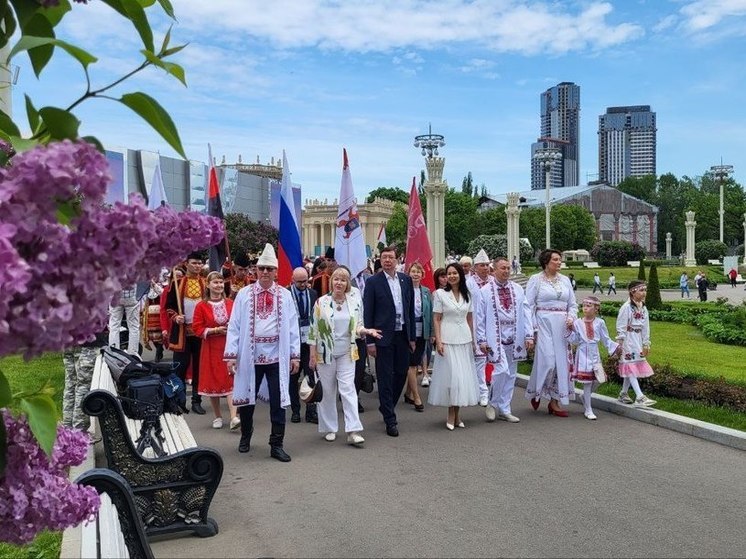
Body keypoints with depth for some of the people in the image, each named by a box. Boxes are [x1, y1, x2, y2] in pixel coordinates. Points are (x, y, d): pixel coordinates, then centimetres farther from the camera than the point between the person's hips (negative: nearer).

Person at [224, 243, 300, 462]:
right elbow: (234, 325, 1)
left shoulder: (285, 295, 4)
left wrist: (295, 355, -1)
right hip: (250, 354, 0)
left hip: (277, 355, 0)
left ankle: (276, 445, 14)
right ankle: (245, 436, 38)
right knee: (247, 397, 14)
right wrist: (231, 354, -6)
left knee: (278, 401, 3)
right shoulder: (244, 294, 3)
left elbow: (292, 327, 3)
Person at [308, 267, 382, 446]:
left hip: (347, 353, 1)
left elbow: (357, 326, 8)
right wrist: (313, 354, -4)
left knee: (348, 389, -5)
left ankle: (353, 431, -7)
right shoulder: (321, 302, -5)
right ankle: (329, 428, 22)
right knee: (327, 391, 8)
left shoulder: (355, 302, 0)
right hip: (325, 353, -1)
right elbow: (314, 329, -3)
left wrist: (366, 331, -14)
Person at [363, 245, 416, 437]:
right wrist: (370, 341, -9)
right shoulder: (373, 281, -5)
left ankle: (387, 407, 34)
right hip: (383, 337, -4)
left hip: (403, 335, 5)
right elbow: (368, 313, -6)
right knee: (385, 378, 1)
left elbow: (411, 310, 11)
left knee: (401, 374, 12)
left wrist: (412, 337, 9)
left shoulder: (406, 280, 7)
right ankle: (390, 420, 9)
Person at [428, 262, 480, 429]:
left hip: (464, 340, 4)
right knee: (451, 375, -4)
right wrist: (438, 341, -11)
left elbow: (469, 318, 13)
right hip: (447, 339, -4)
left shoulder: (467, 295, 9)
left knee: (463, 376, 6)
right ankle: (451, 415, 8)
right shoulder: (440, 294, -3)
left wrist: (472, 340, 11)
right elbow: (436, 319, -4)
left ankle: (456, 414, 16)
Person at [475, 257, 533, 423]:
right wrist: (482, 339, -5)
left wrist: (529, 335, -1)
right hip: (495, 339, -4)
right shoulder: (485, 291, -1)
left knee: (511, 375, 9)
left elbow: (526, 313, 6)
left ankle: (504, 410, 21)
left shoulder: (518, 289, 9)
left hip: (514, 339, 4)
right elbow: (480, 317, -1)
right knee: (501, 370, -16)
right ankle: (493, 403, 8)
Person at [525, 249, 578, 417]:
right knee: (547, 360, -11)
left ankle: (555, 401, 12)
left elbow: (573, 304, 15)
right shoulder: (535, 279, -1)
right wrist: (533, 329, -9)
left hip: (562, 325, 5)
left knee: (561, 361, 4)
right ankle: (535, 393, 14)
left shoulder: (565, 280, 12)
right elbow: (529, 306, -4)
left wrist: (571, 318, -4)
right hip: (544, 323, -5)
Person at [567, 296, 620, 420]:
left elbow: (606, 339, 8)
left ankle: (586, 397, 32)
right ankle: (588, 410, 7)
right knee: (587, 381, -1)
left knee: (597, 380, 2)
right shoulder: (577, 322, -2)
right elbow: (574, 340, -1)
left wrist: (616, 347, -1)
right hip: (583, 355, -3)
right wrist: (570, 330, -15)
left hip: (595, 355, 3)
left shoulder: (599, 323, 1)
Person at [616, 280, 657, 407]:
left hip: (638, 341, 8)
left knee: (631, 368, 12)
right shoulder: (626, 307, -15)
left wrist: (646, 344, 11)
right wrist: (621, 343, -15)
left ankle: (623, 394, 24)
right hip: (628, 340, -8)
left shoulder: (643, 308, 7)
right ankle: (640, 397, -12)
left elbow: (646, 327, 11)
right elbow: (620, 327, -14)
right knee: (631, 368, -8)